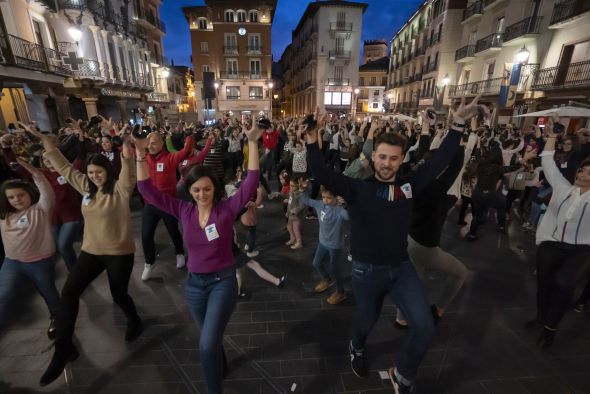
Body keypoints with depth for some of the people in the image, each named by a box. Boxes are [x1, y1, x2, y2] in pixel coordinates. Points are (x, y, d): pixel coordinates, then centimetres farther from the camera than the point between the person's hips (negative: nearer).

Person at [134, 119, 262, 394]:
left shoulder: (227, 209, -15)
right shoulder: (184, 211, -7)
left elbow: (251, 181, -25)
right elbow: (147, 189, -7)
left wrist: (253, 143, -30)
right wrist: (140, 153, -15)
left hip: (223, 281, -4)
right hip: (194, 283, 4)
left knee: (207, 345, -11)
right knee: (210, 339, 26)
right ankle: (220, 365, 58)